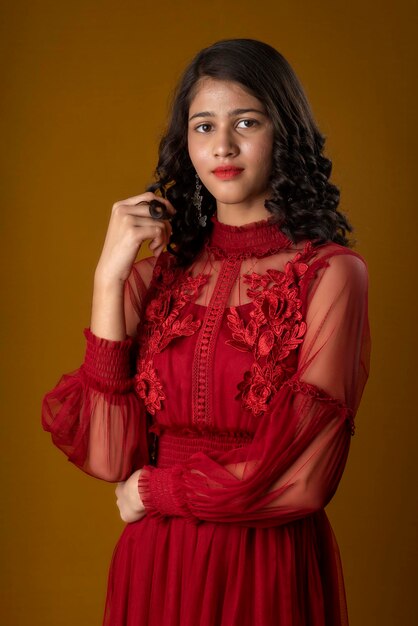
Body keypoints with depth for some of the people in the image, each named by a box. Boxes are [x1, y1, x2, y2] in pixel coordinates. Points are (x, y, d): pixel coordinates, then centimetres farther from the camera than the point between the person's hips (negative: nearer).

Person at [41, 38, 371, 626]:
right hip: (153, 571, 4)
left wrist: (155, 491, -5)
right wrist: (109, 278, -12)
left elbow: (302, 478, -15)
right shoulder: (158, 274, 2)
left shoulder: (330, 273, -10)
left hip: (269, 576, -3)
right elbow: (108, 455, -9)